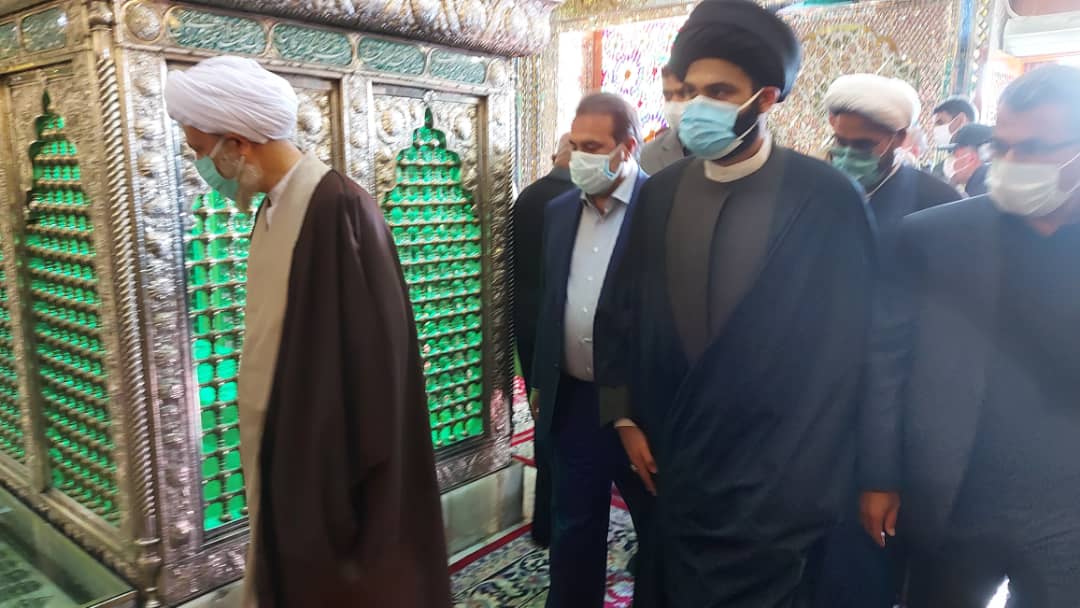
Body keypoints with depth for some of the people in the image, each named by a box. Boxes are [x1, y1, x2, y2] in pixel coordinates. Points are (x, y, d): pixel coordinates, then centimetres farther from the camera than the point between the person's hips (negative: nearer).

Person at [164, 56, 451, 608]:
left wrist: (352, 468, -17)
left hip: (329, 454, -8)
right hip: (279, 448, 8)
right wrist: (261, 445, 15)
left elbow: (373, 344, -22)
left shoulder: (339, 207, -21)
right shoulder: (272, 206, 7)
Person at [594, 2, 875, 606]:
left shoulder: (828, 198, -12)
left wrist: (816, 475, -4)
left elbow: (848, 341, -7)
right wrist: (626, 417, 4)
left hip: (778, 471, -3)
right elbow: (624, 309, 5)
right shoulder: (661, 193, -1)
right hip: (673, 458, 4)